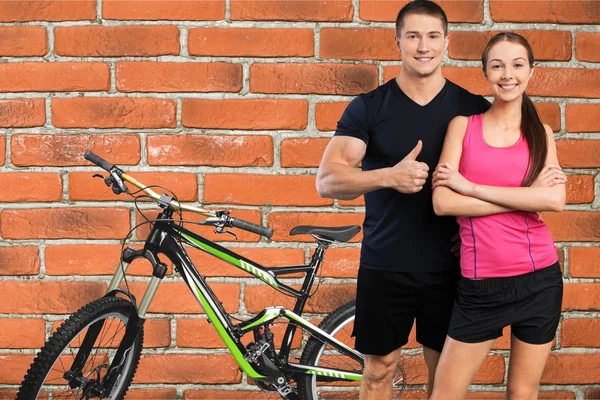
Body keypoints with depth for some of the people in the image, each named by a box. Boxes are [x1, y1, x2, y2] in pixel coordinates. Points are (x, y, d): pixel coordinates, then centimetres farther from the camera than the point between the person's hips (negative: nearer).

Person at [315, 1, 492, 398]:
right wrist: (389, 176, -26)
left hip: (449, 267, 1)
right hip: (385, 266, -1)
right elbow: (327, 180, -10)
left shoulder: (474, 109, 1)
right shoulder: (369, 108, -3)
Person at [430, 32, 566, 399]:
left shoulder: (540, 133, 4)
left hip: (539, 277, 1)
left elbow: (555, 200, -13)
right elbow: (442, 202, -12)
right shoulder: (463, 125, 1)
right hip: (481, 284, -1)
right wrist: (525, 196, -14)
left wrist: (470, 186, -15)